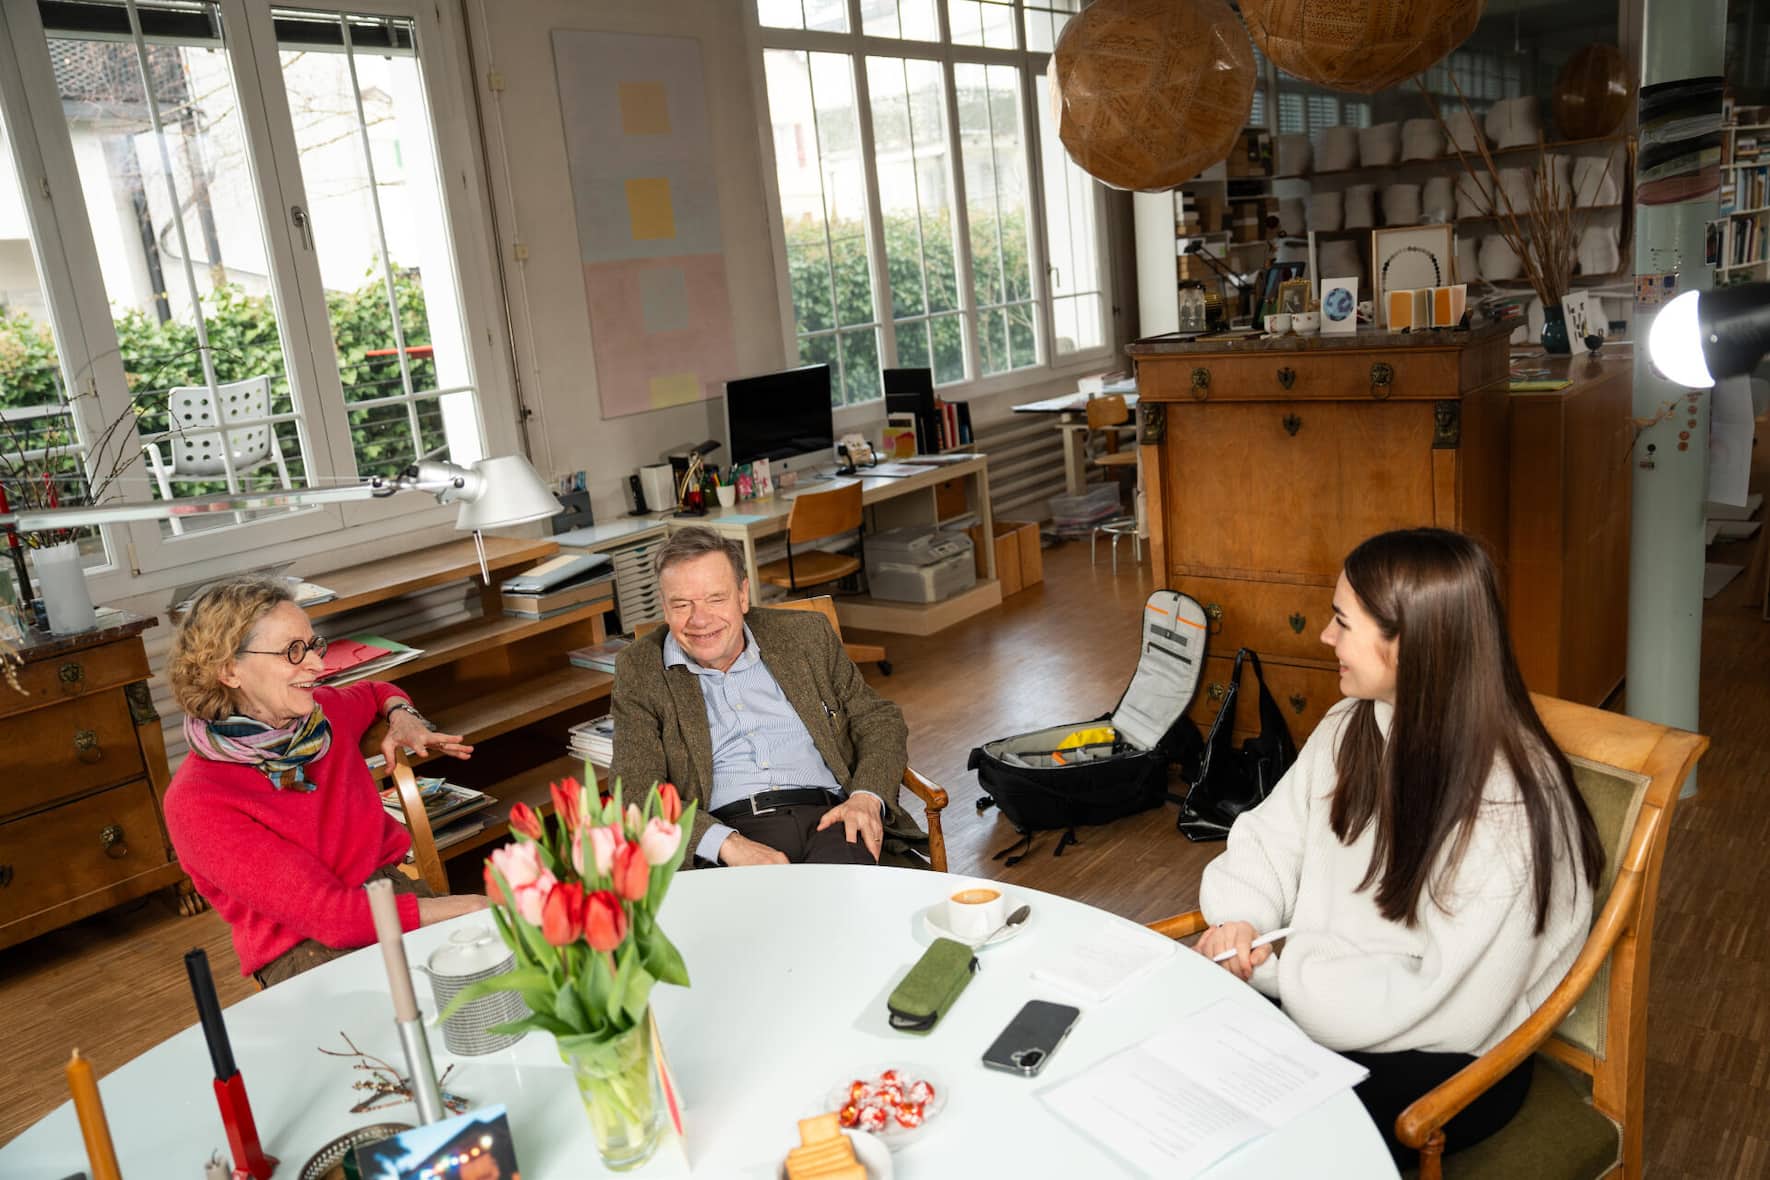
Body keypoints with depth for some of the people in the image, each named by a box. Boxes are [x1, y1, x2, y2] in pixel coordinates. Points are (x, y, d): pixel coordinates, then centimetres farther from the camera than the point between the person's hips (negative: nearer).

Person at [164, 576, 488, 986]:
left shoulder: (324, 713, 5)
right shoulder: (196, 801, -13)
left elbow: (376, 692, 32)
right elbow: (330, 914, -20)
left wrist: (402, 716, 8)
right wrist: (474, 907, -22)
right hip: (305, 953, -6)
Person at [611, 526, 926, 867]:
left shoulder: (806, 634, 15)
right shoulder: (639, 671, 9)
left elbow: (879, 721, 18)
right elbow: (636, 793, 0)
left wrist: (867, 798, -4)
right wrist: (728, 844, -17)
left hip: (827, 817, 2)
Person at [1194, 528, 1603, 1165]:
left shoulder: (1506, 808, -25)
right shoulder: (1352, 727, -3)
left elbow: (1452, 1009, -24)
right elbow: (1271, 837, 6)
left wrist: (1277, 973, -21)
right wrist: (1240, 921, -14)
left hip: (1449, 1064, -6)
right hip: (1317, 990, 6)